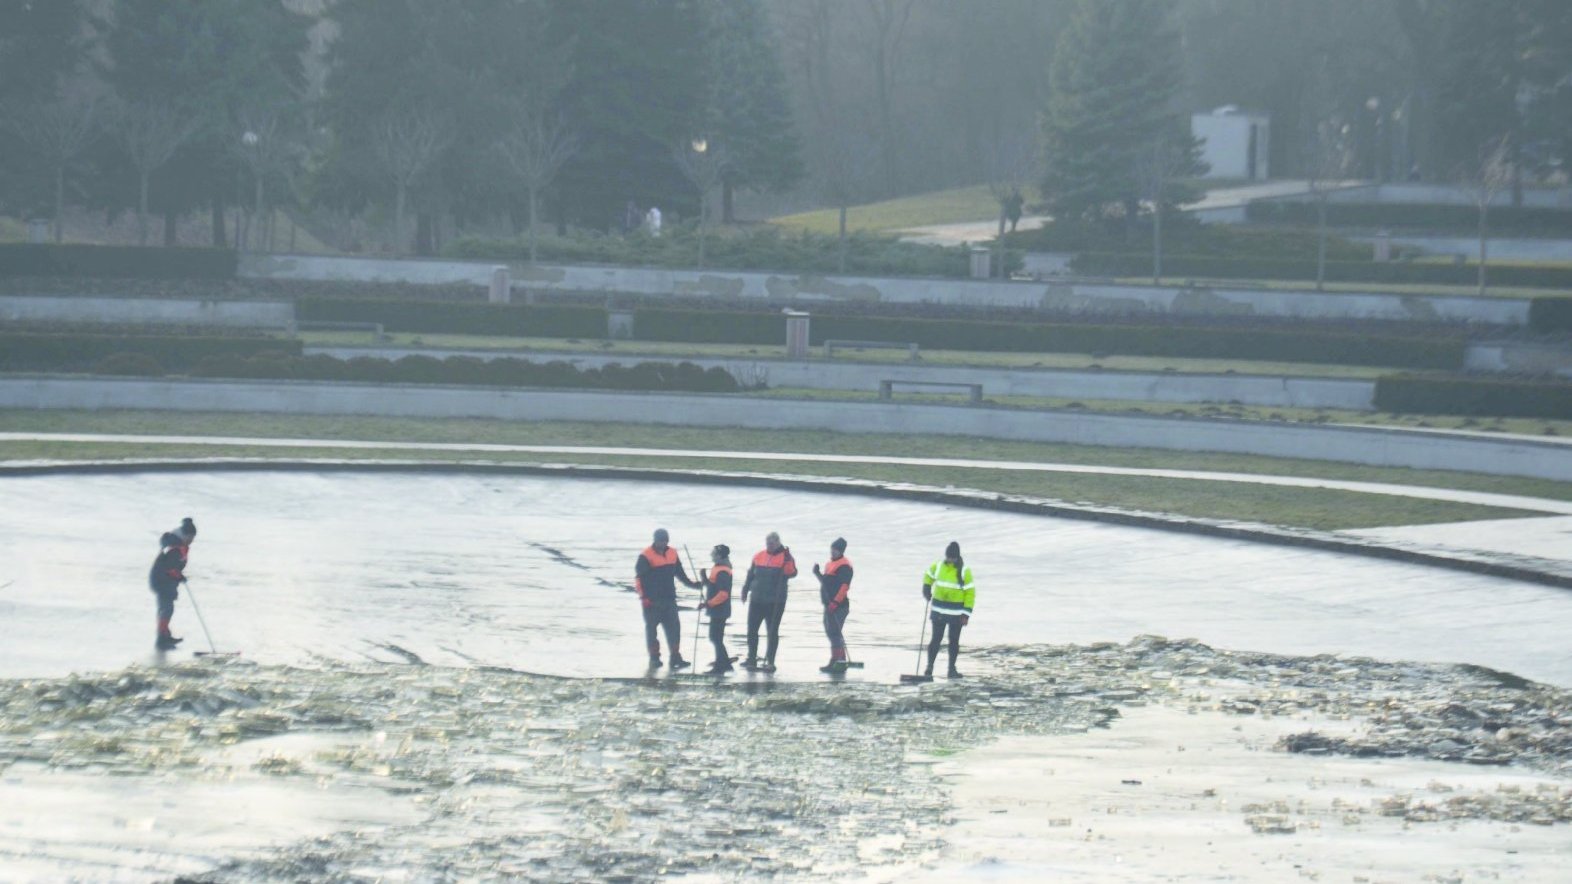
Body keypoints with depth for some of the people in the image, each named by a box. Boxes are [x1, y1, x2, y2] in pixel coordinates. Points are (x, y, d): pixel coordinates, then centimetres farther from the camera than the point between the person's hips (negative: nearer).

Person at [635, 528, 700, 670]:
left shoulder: (672, 554, 8)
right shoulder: (646, 557, -10)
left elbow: (680, 573, 20)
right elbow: (639, 578, -12)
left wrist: (691, 584, 15)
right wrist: (644, 596, -19)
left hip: (669, 599, 5)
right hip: (652, 601, -5)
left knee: (674, 628, -1)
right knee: (651, 628, 4)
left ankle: (675, 658, 0)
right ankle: (654, 659, 11)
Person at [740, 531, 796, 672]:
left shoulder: (785, 557, -5)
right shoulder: (759, 556, 9)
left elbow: (791, 573, -21)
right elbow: (750, 574, 18)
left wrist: (788, 561, -36)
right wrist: (745, 590, 15)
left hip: (775, 602, -5)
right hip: (757, 600, 5)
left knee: (772, 631, 0)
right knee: (752, 629, 7)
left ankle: (770, 662, 4)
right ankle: (751, 659, 18)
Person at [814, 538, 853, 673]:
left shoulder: (844, 566, -13)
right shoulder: (831, 564, 19)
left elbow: (844, 586, -21)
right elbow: (826, 581, 26)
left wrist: (835, 602, -25)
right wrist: (818, 574, 8)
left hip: (838, 605, -10)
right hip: (830, 605, 10)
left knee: (834, 632, -13)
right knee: (831, 632, 14)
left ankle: (841, 662, -14)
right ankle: (835, 661, 21)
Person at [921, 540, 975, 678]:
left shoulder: (964, 571, -10)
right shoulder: (938, 566, -2)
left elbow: (970, 593, -7)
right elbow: (928, 575, 21)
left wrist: (966, 613, -11)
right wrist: (926, 588, 6)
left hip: (956, 612, -1)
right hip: (938, 610, 1)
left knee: (954, 641, 7)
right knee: (936, 639, 0)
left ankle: (952, 668, 16)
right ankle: (929, 667, 7)